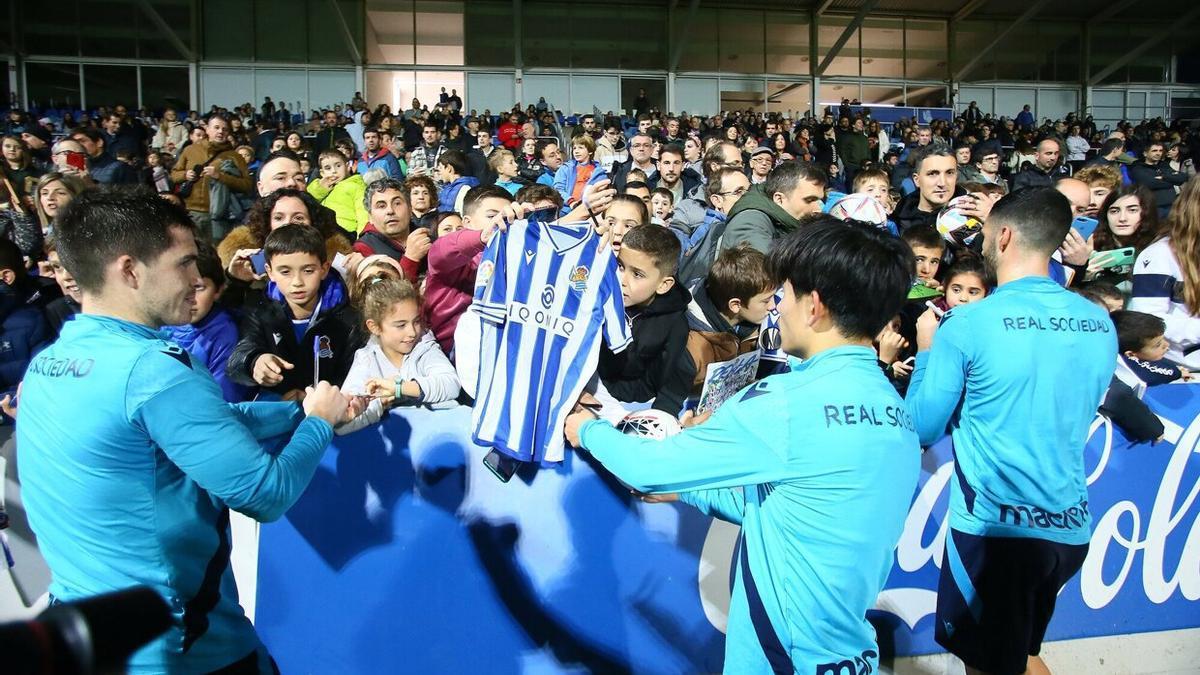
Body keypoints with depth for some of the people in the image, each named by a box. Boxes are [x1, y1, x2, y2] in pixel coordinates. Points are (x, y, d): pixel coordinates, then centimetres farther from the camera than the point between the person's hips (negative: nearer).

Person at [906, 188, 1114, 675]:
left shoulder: (967, 325, -16)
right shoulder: (1100, 324, 1)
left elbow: (922, 428, -8)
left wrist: (926, 349, 5)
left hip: (994, 525, -5)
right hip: (1071, 525, 6)